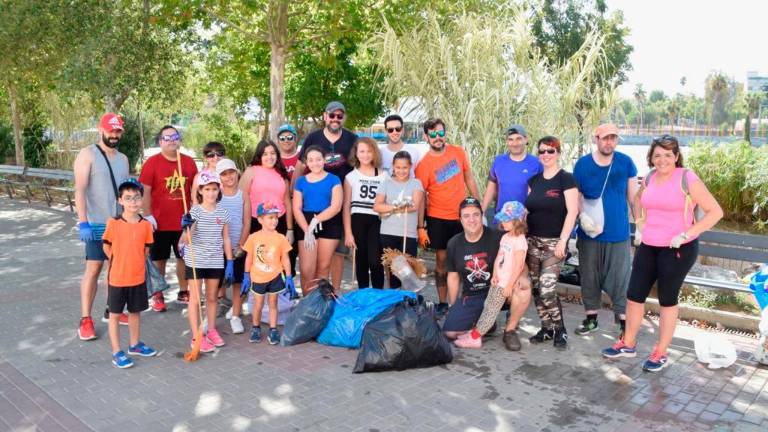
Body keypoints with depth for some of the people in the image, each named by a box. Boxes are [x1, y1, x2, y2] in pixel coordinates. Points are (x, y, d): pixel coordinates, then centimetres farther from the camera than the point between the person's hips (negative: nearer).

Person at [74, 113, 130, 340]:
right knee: (93, 268, -5)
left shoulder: (123, 159, 13)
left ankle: (112, 310, 24)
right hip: (97, 223, -6)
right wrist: (83, 222, -21)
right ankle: (85, 319, 2)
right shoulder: (87, 155, -6)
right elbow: (80, 190, -13)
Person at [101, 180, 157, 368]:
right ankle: (116, 352, 17)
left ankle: (134, 344, 34)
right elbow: (106, 247, -1)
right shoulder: (113, 223, -12)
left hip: (138, 278, 3)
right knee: (115, 314, 7)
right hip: (118, 278, -3)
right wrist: (120, 263, 2)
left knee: (135, 312, 17)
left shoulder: (146, 224, -4)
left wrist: (136, 263, 2)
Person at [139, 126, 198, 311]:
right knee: (159, 259, 8)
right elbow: (145, 191, -7)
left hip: (184, 221, 3)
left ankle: (184, 292, 27)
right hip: (160, 222, -3)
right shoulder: (152, 162, -6)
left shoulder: (189, 162, 4)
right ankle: (158, 296, 19)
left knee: (184, 257, 13)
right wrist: (148, 216, -12)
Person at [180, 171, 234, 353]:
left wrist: (230, 262, 5)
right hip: (195, 261, -3)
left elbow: (226, 238, 7)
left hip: (216, 262, 3)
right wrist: (187, 228, -31)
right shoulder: (194, 211, -10)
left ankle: (211, 331, 29)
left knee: (212, 297, 14)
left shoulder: (223, 212, 1)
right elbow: (186, 241, -11)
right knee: (196, 298, 3)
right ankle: (196, 337, 10)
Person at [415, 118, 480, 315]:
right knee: (441, 260, 6)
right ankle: (442, 302, 17)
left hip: (462, 216, 3)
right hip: (438, 219, -2)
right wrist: (421, 227, -11)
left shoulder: (458, 152, -1)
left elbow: (469, 179, 10)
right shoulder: (423, 164, -10)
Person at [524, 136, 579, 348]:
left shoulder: (566, 179, -6)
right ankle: (547, 328, 20)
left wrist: (563, 240, -16)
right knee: (536, 288, 6)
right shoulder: (534, 179, 11)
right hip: (532, 241, 6)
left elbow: (572, 212, -11)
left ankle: (560, 329, 7)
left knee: (547, 289, -12)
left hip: (554, 242, -6)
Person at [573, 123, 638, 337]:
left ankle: (623, 319, 15)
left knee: (620, 277, 3)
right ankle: (591, 317, 25)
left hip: (618, 232, -1)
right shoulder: (582, 164, -2)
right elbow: (576, 195, 2)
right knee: (589, 276, 11)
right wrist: (582, 214, -16)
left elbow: (633, 195, 4)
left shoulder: (625, 162, -2)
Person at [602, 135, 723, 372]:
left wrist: (686, 234, -18)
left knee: (667, 300, 7)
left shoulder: (687, 179, -12)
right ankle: (628, 344, 28)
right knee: (634, 295, 10)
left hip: (678, 249, -6)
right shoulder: (649, 179, 5)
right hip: (648, 246, 6)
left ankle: (661, 353, 21)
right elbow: (638, 199, 27)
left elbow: (715, 212, -13)